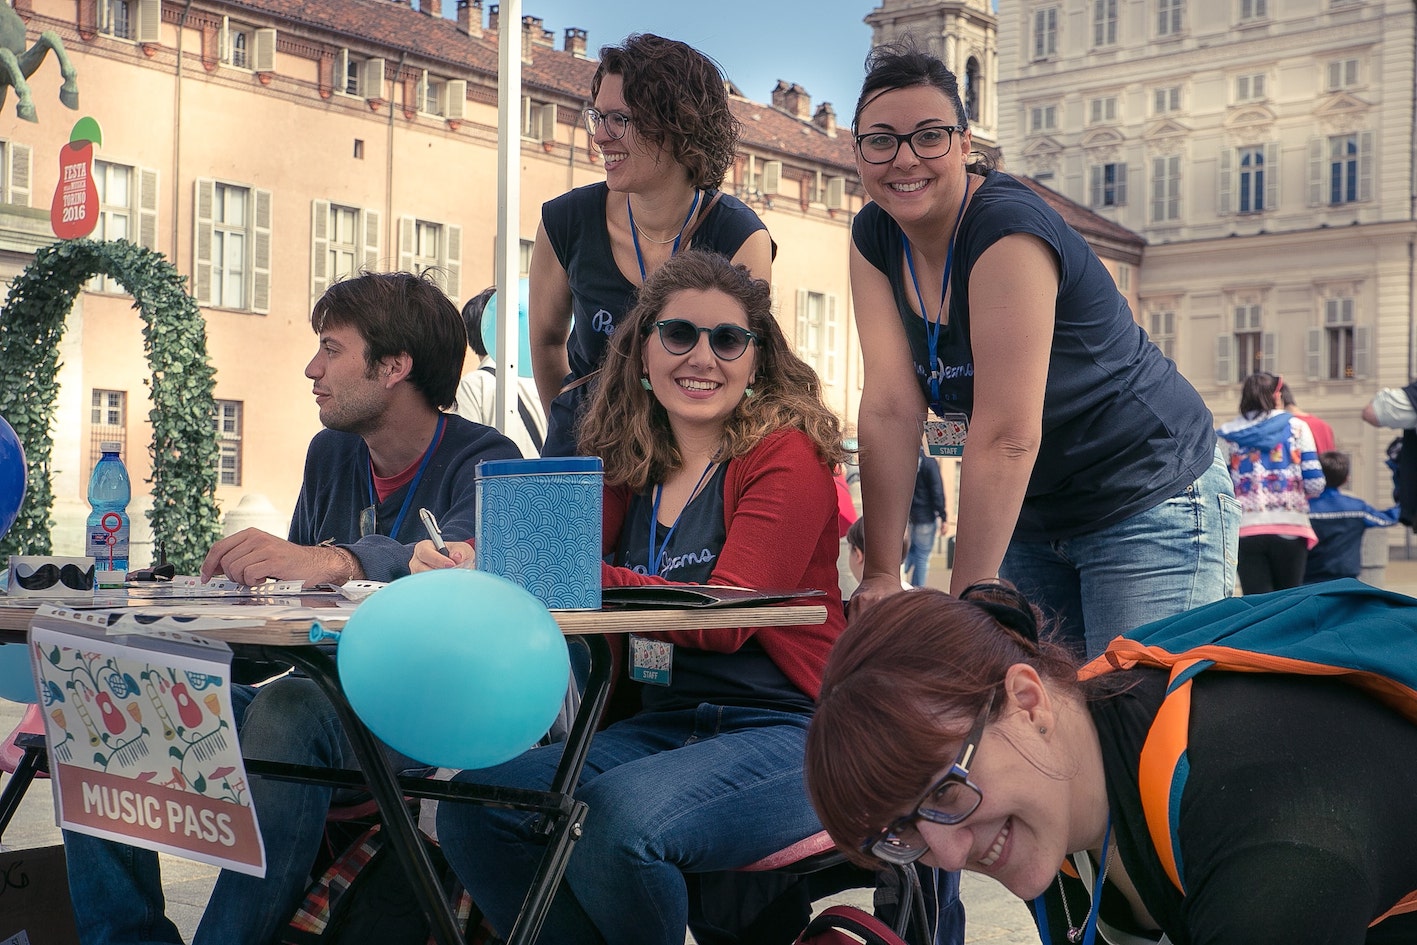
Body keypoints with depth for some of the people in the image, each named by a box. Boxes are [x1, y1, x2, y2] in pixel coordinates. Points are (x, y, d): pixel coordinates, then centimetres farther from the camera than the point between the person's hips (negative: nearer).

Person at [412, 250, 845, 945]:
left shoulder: (789, 458, -5)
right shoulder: (630, 471, 15)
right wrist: (470, 564, -18)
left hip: (779, 732, -6)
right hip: (658, 726, 6)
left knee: (616, 820, -31)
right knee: (474, 803, -14)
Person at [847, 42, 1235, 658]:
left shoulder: (1006, 228, -24)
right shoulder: (873, 238, -3)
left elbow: (1006, 437, -27)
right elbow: (891, 408, -9)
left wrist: (964, 599, -25)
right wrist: (881, 574, -14)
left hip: (1149, 504, -6)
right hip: (1031, 515, 6)